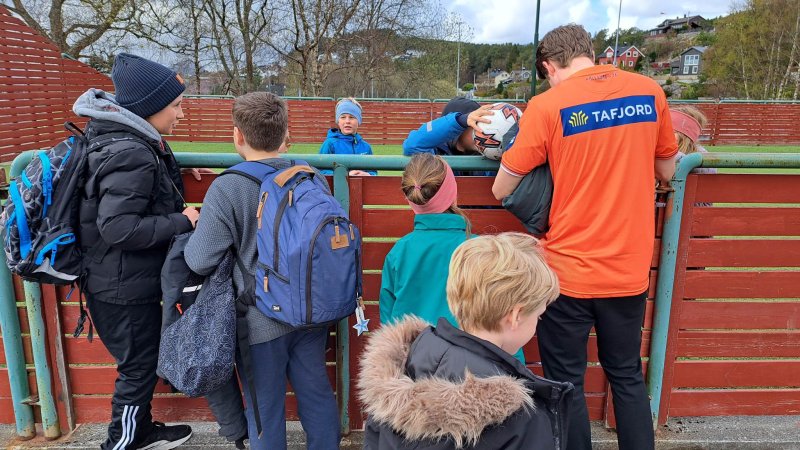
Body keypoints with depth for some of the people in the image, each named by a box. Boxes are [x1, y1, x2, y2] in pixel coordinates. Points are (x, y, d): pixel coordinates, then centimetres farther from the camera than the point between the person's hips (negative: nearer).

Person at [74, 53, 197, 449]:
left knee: (144, 361, 24)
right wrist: (182, 221, -22)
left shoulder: (130, 140, 4)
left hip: (130, 280, 10)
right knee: (139, 367, 8)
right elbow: (118, 228, -31)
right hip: (124, 289, -10)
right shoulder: (131, 156, -26)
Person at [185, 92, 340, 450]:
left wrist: (193, 228, 3)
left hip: (262, 321, -4)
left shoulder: (226, 187, -18)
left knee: (265, 410, 15)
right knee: (317, 394, 20)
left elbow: (200, 261, -18)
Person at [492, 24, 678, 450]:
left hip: (568, 271, -4)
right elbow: (666, 172, 12)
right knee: (628, 377, 22)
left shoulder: (547, 105, -10)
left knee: (566, 384, 13)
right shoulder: (649, 91, 1)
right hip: (629, 269, 4)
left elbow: (501, 191, -5)